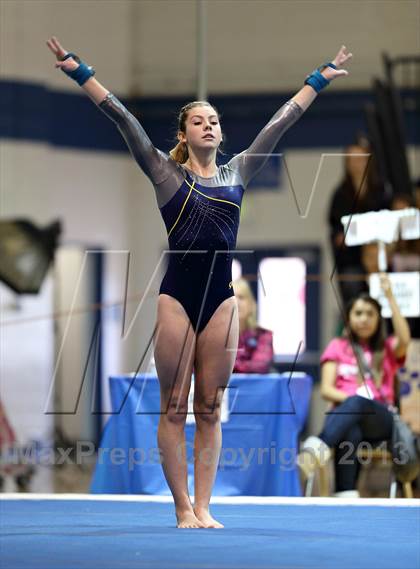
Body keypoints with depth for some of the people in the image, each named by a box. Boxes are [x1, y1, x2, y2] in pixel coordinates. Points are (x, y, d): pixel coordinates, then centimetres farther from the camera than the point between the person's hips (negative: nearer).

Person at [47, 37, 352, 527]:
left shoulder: (238, 173, 12)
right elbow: (122, 118, -2)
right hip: (177, 297, -3)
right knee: (174, 408, -1)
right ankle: (183, 508, 4)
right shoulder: (166, 173, 3)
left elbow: (280, 122, 16)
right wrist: (78, 71, -7)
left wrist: (319, 79, 21)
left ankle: (203, 508, 7)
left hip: (221, 298, 3)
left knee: (210, 409, 5)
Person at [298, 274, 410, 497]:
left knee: (358, 404, -39)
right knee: (350, 433, -40)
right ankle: (346, 497, -59)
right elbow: (326, 390, 8)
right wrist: (350, 398, -13)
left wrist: (389, 296, -8)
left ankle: (319, 446, -68)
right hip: (345, 416, 0)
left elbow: (404, 339, -5)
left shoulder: (387, 349, 21)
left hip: (380, 419, 0)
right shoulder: (337, 347, 21)